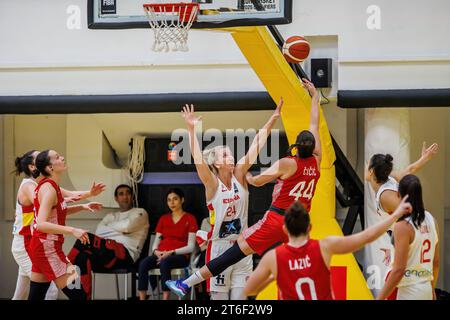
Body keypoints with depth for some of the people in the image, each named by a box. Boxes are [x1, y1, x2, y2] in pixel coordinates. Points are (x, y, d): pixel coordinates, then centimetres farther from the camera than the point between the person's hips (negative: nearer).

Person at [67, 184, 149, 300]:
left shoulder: (140, 213, 15)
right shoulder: (110, 216, 31)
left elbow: (127, 226, -6)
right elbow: (99, 232, 10)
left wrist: (109, 226, 11)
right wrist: (120, 229, -3)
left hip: (126, 254, -5)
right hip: (108, 253, 6)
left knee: (86, 238, -28)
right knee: (83, 258, -32)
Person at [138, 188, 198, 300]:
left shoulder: (190, 219, 4)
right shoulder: (163, 218, 20)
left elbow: (190, 247, -4)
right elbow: (156, 242, 17)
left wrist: (171, 252, -16)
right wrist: (156, 251, -7)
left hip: (180, 256, -4)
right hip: (161, 254, 4)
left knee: (164, 263, -38)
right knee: (143, 263, -28)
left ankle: (165, 299, -42)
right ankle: (142, 299, -33)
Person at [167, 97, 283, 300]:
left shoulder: (239, 175, 3)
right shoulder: (212, 184, -8)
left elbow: (257, 144, -3)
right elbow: (197, 158, -23)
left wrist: (274, 118, -6)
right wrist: (191, 130, -35)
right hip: (219, 246, -4)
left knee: (239, 296, 4)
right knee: (219, 296, -2)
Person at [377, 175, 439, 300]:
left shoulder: (403, 226, -16)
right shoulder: (431, 220, 5)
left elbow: (399, 270, -19)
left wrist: (380, 298, -14)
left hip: (407, 292, -7)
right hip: (426, 290, 7)